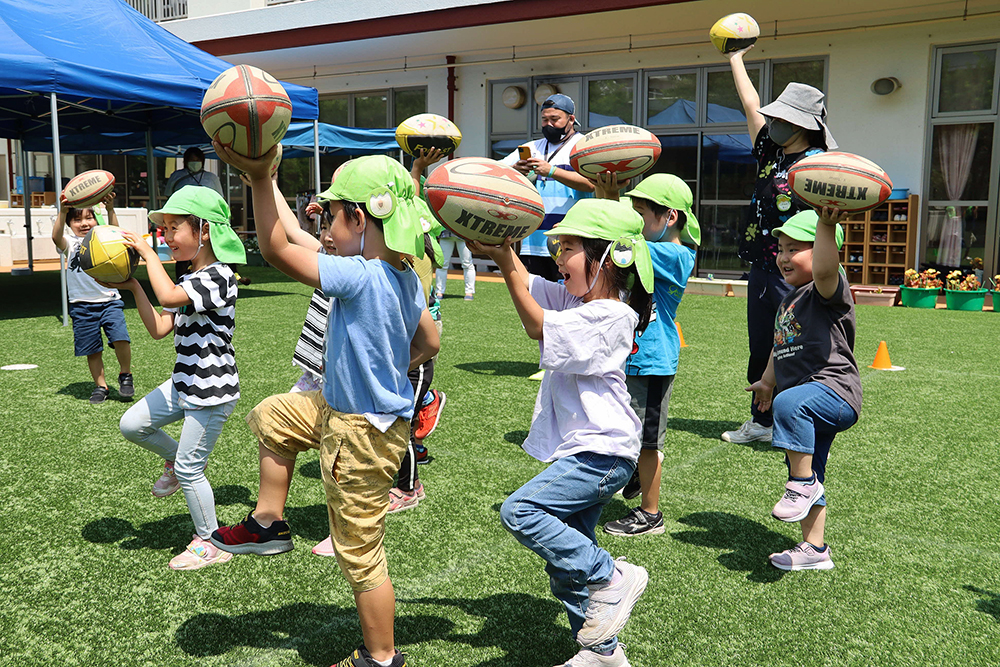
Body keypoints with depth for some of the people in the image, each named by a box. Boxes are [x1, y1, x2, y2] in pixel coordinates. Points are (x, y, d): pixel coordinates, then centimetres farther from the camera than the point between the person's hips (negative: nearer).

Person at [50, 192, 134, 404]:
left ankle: (125, 374, 4)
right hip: (82, 305, 1)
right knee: (92, 350, 8)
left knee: (120, 338, -20)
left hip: (109, 301, -1)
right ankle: (101, 386, 25)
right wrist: (63, 212, -36)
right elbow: (57, 237, -19)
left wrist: (110, 210, -36)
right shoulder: (70, 243, 4)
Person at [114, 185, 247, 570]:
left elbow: (168, 296, -36)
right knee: (132, 425, 8)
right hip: (185, 384, 9)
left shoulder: (217, 276, -19)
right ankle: (173, 459, 32)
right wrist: (135, 288, 1)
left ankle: (211, 543, 18)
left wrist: (149, 254, -22)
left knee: (190, 470, 1)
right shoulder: (189, 280, 11)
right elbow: (159, 329, 8)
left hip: (212, 392, -9)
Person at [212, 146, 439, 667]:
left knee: (360, 555, 6)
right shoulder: (404, 277, 0)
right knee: (269, 418, 23)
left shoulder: (359, 276, -28)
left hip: (362, 433, -9)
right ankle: (269, 523, 35)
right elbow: (429, 342, 12)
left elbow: (277, 251, -27)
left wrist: (261, 179, -25)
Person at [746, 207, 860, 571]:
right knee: (807, 481, 13)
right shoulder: (789, 300, 18)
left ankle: (804, 482, -23)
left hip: (834, 390, -9)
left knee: (790, 403, -39)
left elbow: (825, 269, -35)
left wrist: (826, 224, -46)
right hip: (806, 403, 10)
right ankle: (814, 549, 25)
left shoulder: (827, 291, -10)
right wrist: (767, 380, 36)